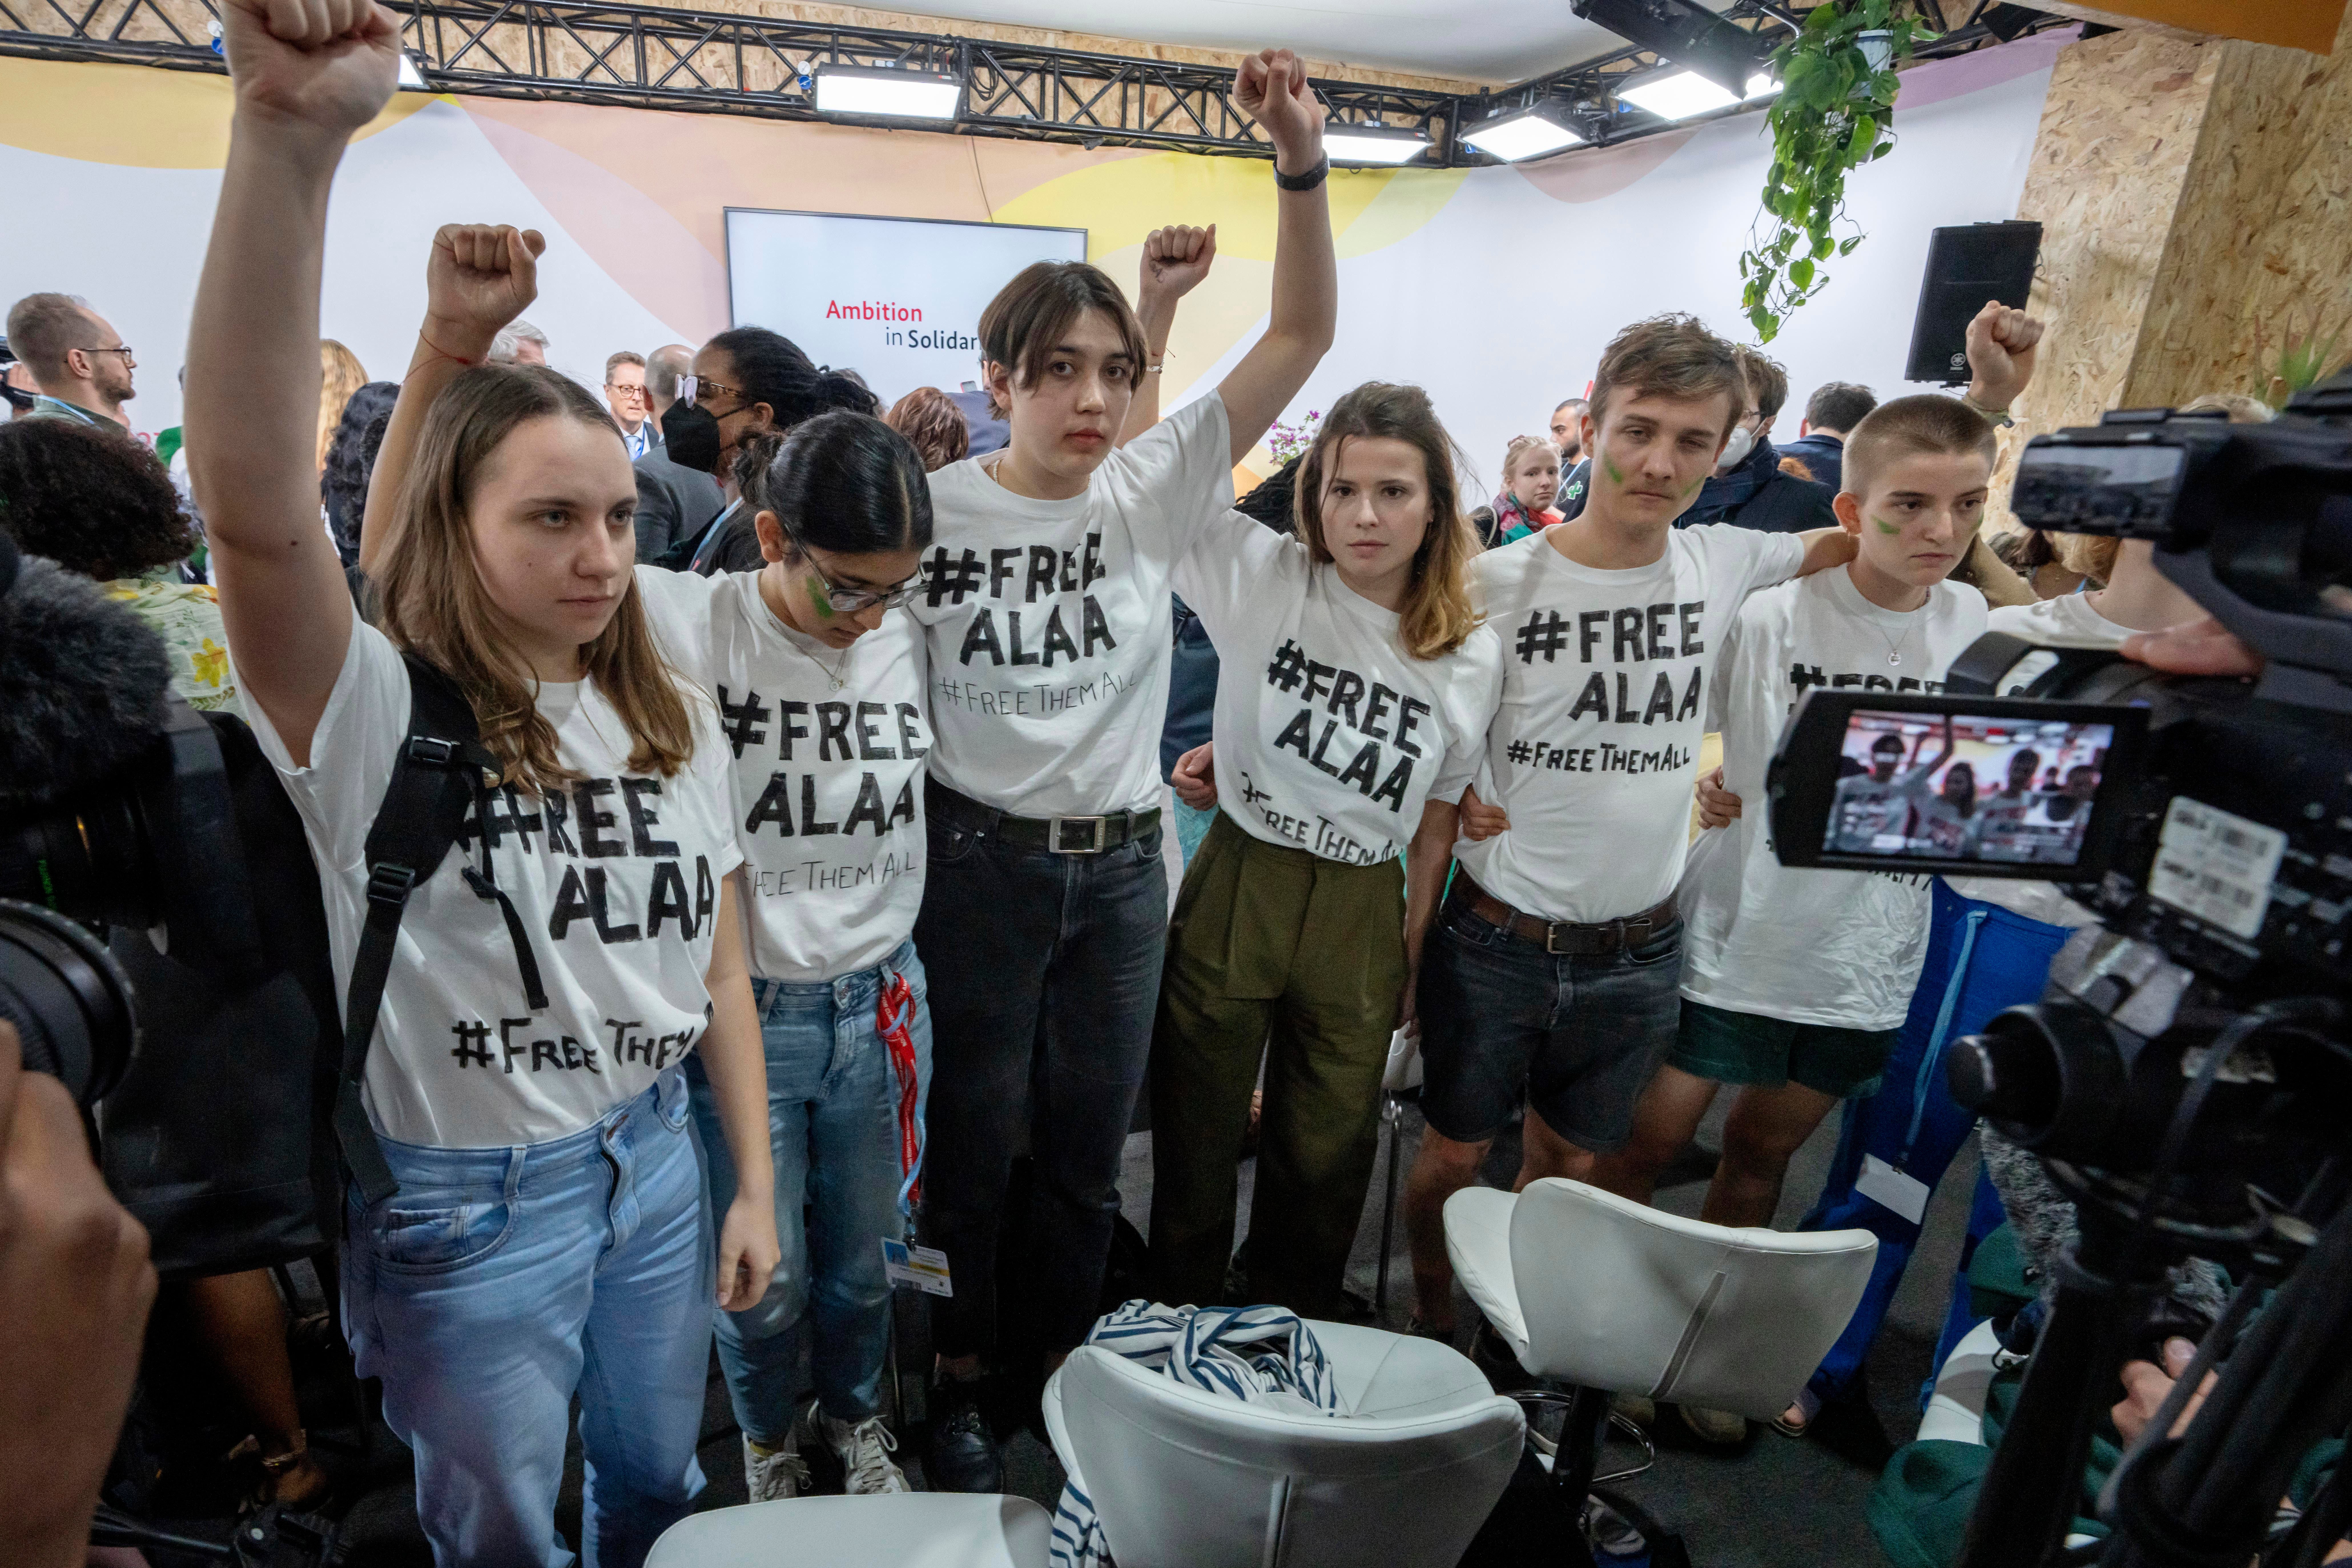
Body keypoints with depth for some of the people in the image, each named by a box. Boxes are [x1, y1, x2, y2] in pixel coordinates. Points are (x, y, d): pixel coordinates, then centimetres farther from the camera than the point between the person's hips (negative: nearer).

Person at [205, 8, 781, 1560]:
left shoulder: (675, 715, -2)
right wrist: (289, 134, -45)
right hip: (465, 1205, -3)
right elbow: (256, 506, -37)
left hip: (655, 1159, 4)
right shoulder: (376, 714, -16)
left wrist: (755, 1182, 3)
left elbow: (718, 970, 2)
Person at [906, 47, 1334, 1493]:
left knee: (1089, 1145, 17)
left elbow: (1304, 336, -10)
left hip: (1122, 867, 2)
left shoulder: (1155, 492, -3)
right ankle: (961, 1385, 38)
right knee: (974, 1141, 13)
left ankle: (1070, 1369, 41)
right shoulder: (929, 509, -6)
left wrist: (1303, 162, -20)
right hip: (980, 864, -2)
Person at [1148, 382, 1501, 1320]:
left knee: (1328, 1147, 18)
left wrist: (1412, 957, 8)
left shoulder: (1471, 658, -4)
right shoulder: (1263, 576, -8)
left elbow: (1437, 822, 5)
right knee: (1196, 1126, 13)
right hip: (1236, 888, -1)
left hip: (1363, 914, 2)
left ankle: (1294, 1332, 45)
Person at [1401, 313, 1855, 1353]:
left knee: (1572, 1162, 20)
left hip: (1642, 951, 3)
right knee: (1454, 1156, 14)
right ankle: (1431, 1330, 40)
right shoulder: (1494, 584, -13)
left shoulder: (1723, 568, -3)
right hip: (1497, 942, -3)